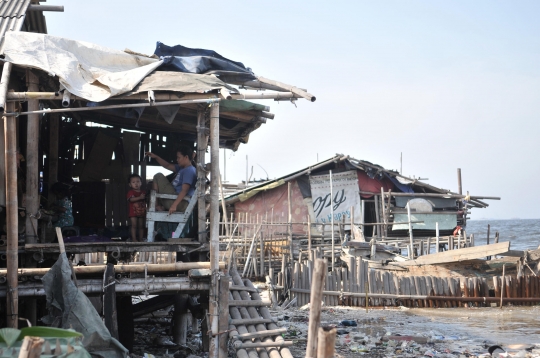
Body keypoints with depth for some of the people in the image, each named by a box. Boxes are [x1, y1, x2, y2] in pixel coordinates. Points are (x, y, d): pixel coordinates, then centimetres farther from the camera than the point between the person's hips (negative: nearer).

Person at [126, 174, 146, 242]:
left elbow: (145, 201, 18)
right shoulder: (131, 192, -5)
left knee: (141, 226, 9)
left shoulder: (143, 193, 12)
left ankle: (141, 238, 17)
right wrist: (140, 198, -33)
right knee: (134, 225, -8)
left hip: (142, 212, 5)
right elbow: (131, 199, -24)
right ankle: (134, 239, -6)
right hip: (133, 213, -5)